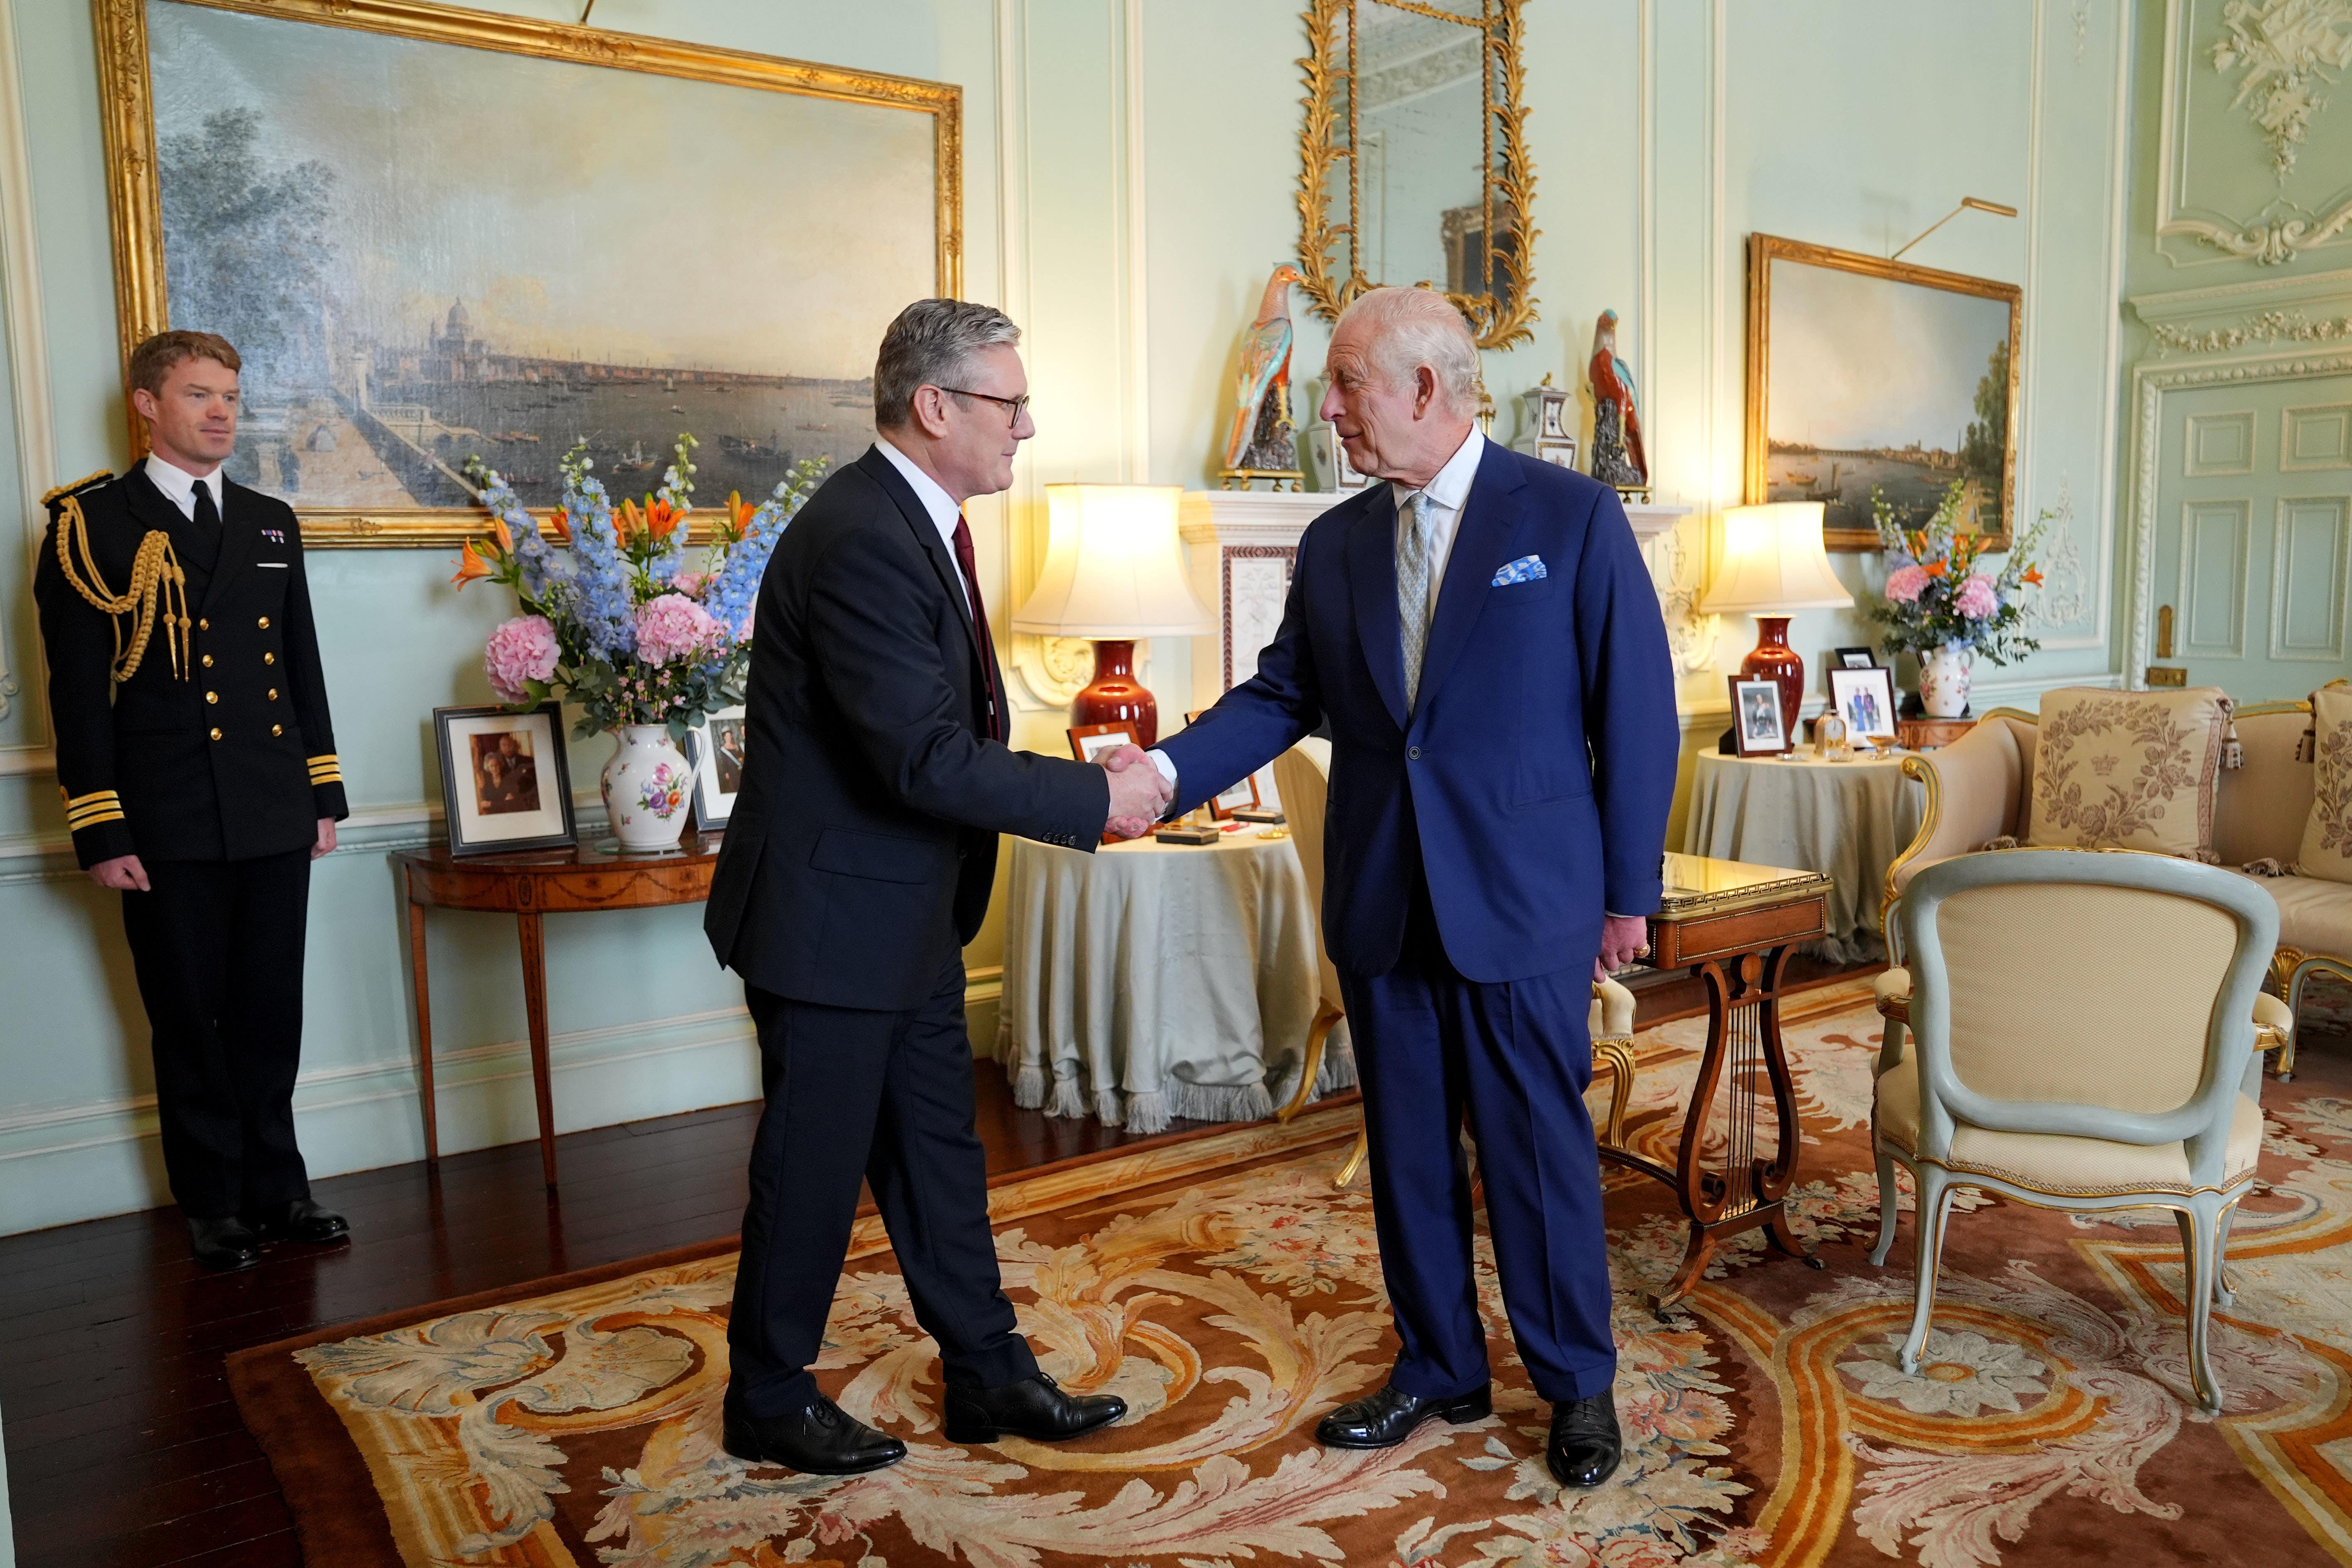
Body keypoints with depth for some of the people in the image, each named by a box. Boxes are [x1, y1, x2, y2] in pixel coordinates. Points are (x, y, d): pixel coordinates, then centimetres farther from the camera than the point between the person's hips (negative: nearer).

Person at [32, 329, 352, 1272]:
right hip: (168, 830, -4)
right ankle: (214, 1206, 19)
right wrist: (100, 833, -10)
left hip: (276, 822, 4)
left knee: (272, 1017, 10)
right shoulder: (92, 524, -1)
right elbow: (77, 690, -5)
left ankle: (275, 1189, 23)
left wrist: (324, 795, 11)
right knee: (190, 1026, 6)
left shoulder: (271, 524, 13)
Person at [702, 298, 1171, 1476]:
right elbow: (927, 759, -28)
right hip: (832, 912, -10)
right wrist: (1094, 799, -20)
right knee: (816, 1160, 7)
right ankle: (768, 1401, 28)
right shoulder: (861, 539, -24)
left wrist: (1078, 780, 3)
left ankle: (987, 1376, 31)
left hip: (908, 911, 10)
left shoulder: (919, 522, 9)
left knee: (937, 1148, 17)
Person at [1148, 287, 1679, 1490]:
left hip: (1523, 906, -4)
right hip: (1381, 907, 5)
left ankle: (1578, 1385, 28)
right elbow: (1281, 696, 6)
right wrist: (1165, 772, -10)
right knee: (1408, 1153, 14)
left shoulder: (1573, 517, -5)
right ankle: (1438, 1369, 33)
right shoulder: (1335, 545, 8)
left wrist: (1627, 893, -4)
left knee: (1541, 1152, 7)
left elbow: (1637, 711, -5)